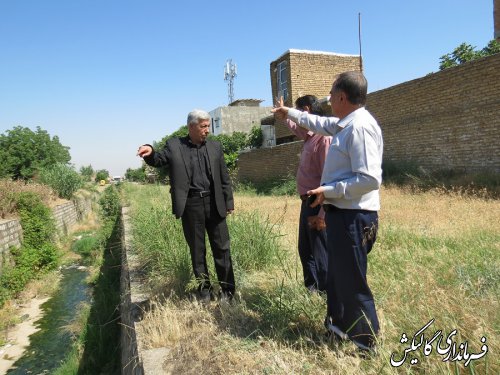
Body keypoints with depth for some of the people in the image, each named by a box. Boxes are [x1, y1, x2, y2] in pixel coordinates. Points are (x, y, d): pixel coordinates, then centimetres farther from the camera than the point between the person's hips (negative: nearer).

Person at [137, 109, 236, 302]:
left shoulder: (215, 146, 8)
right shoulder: (174, 145, 3)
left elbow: (224, 177, 9)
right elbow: (158, 160, -1)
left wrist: (229, 202, 7)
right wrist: (149, 151, -24)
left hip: (214, 203, 2)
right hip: (191, 204, -1)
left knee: (221, 247, 6)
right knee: (197, 249, 9)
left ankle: (227, 288, 19)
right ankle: (204, 288, 24)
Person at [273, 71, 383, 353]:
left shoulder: (359, 127, -20)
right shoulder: (346, 124, 11)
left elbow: (370, 179, -27)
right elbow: (322, 124, 32)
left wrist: (329, 191, -20)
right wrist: (290, 113, 39)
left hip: (352, 217, -10)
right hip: (343, 213, 10)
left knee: (353, 282, 3)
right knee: (338, 275, 22)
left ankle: (365, 344, 21)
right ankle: (339, 325, 41)